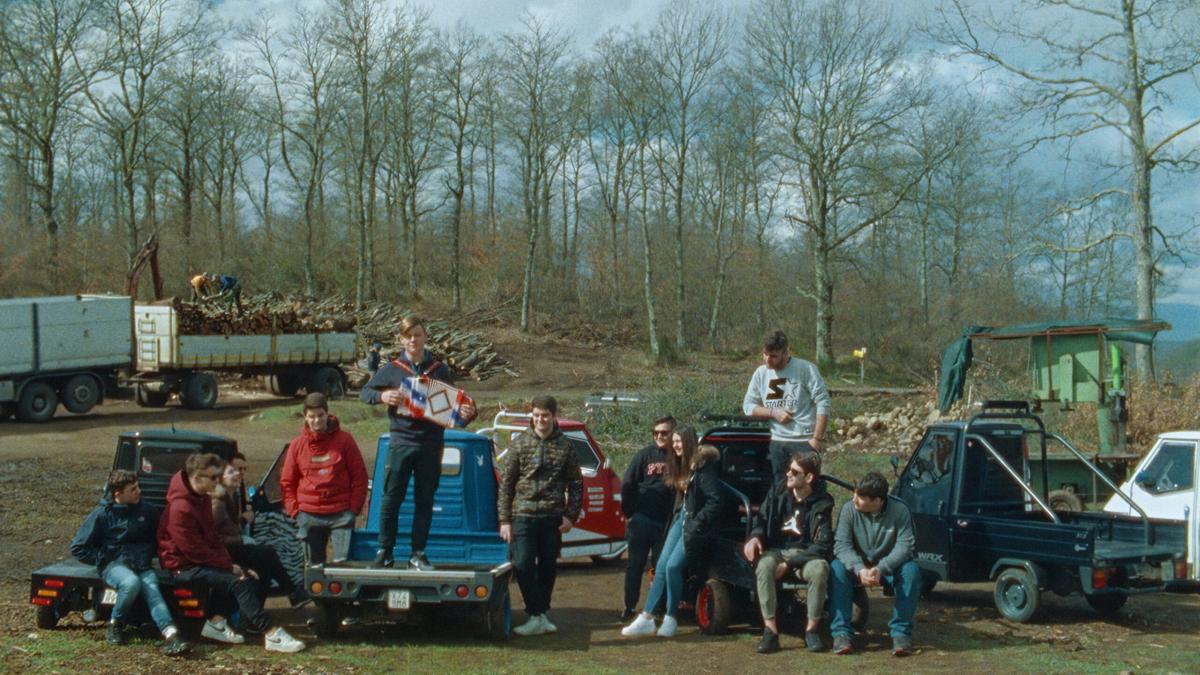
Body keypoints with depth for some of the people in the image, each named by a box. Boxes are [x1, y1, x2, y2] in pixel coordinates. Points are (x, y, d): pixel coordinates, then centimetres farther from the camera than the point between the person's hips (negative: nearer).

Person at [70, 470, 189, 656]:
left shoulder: (147, 511, 7)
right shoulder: (102, 515, -1)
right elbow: (78, 548, 5)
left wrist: (149, 554, 8)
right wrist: (103, 559, -1)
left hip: (142, 564, 2)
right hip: (114, 564, -2)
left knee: (151, 587, -31)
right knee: (131, 582, -37)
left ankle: (170, 634, -52)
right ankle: (115, 626, -13)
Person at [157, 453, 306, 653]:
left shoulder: (203, 499, 9)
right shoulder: (181, 509, -22)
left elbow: (213, 537, 16)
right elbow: (195, 551, -23)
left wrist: (230, 563, 2)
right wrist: (229, 566, -16)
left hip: (202, 561, 10)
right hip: (185, 567, -10)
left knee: (248, 576, -3)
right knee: (238, 582, -23)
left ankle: (216, 622, -2)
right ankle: (271, 634, -28)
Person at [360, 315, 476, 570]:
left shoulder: (439, 370, 7)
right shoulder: (391, 369, 3)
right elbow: (365, 392, 10)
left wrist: (466, 413, -7)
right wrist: (381, 396, -11)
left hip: (430, 443, 2)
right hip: (401, 441, -1)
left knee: (425, 500, 6)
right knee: (391, 498, -2)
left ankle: (418, 554, 13)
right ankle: (384, 553, 6)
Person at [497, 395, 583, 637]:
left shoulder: (564, 447, 4)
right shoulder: (520, 444, 3)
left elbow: (576, 483, 9)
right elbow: (506, 483, 3)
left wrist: (571, 515, 0)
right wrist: (504, 520, -2)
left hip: (552, 517, 1)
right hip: (523, 515, -1)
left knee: (548, 567, 7)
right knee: (523, 566, -9)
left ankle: (542, 615, 20)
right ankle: (537, 616, -3)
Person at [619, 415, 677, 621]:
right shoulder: (645, 455, -1)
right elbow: (627, 484, 2)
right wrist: (628, 513, 0)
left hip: (666, 523, 0)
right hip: (641, 520, 0)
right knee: (635, 565, 5)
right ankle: (629, 607, 12)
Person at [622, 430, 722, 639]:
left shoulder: (702, 466, -14)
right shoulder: (681, 467, 13)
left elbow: (714, 501, -18)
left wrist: (697, 523, -18)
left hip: (694, 525, -8)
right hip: (680, 520, 8)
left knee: (673, 566, -15)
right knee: (661, 566, 2)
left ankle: (670, 620, -2)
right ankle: (646, 618, 5)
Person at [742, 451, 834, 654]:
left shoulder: (821, 504, -9)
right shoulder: (778, 492, 0)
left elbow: (822, 546, -14)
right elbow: (761, 519, 15)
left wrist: (789, 564, -21)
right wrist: (755, 536, -9)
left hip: (804, 554, -2)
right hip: (776, 551, 2)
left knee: (820, 568, -36)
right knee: (764, 565, -34)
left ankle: (812, 629, -20)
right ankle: (770, 629, -31)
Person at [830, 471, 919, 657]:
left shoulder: (899, 510, -16)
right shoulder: (849, 509, -15)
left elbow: (905, 545, -22)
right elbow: (841, 544, -21)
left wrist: (881, 569, -39)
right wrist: (860, 569, -39)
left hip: (888, 567, 0)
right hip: (858, 566, 0)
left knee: (912, 570, -30)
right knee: (837, 568, -30)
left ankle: (901, 632, -23)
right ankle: (841, 632, -28)